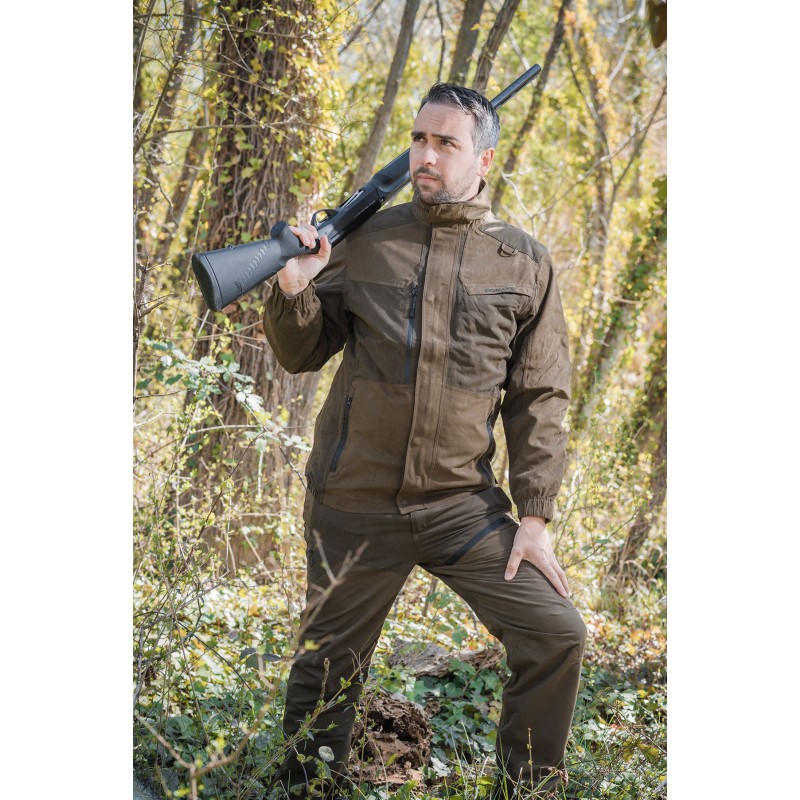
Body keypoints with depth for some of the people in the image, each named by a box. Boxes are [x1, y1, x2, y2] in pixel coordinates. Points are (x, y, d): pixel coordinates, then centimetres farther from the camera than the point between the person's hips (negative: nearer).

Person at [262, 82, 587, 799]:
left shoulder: (524, 263, 1)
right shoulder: (366, 241, 2)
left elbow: (540, 397, 2)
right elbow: (302, 354, 8)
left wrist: (535, 514, -4)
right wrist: (294, 290, -12)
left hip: (463, 503, 0)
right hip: (353, 504, 0)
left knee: (557, 637, -9)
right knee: (329, 664, 12)